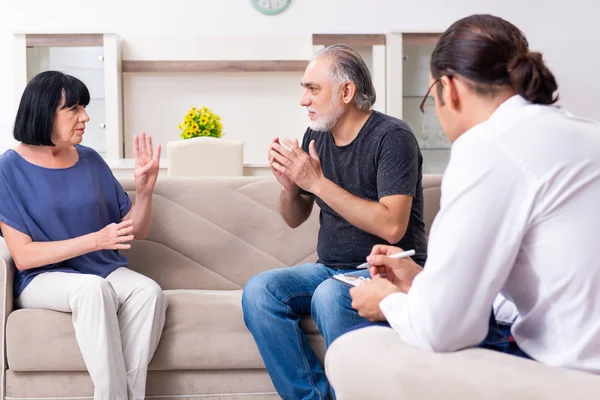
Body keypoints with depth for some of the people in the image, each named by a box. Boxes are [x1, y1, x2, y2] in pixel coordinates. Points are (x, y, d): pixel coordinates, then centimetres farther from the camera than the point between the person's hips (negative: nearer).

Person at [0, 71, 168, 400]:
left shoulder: (90, 160, 6)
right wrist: (95, 240, -22)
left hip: (106, 271, 4)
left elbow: (137, 231, 11)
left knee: (149, 291, -27)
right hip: (43, 278, -4)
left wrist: (144, 188, -9)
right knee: (92, 289, -36)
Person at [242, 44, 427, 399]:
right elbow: (295, 219, 17)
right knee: (259, 291, -18)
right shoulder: (316, 136, 9)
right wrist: (288, 183, -6)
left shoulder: (391, 137, -12)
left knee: (329, 296, -35)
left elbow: (392, 227, -24)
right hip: (331, 269, 7)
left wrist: (317, 182, -21)